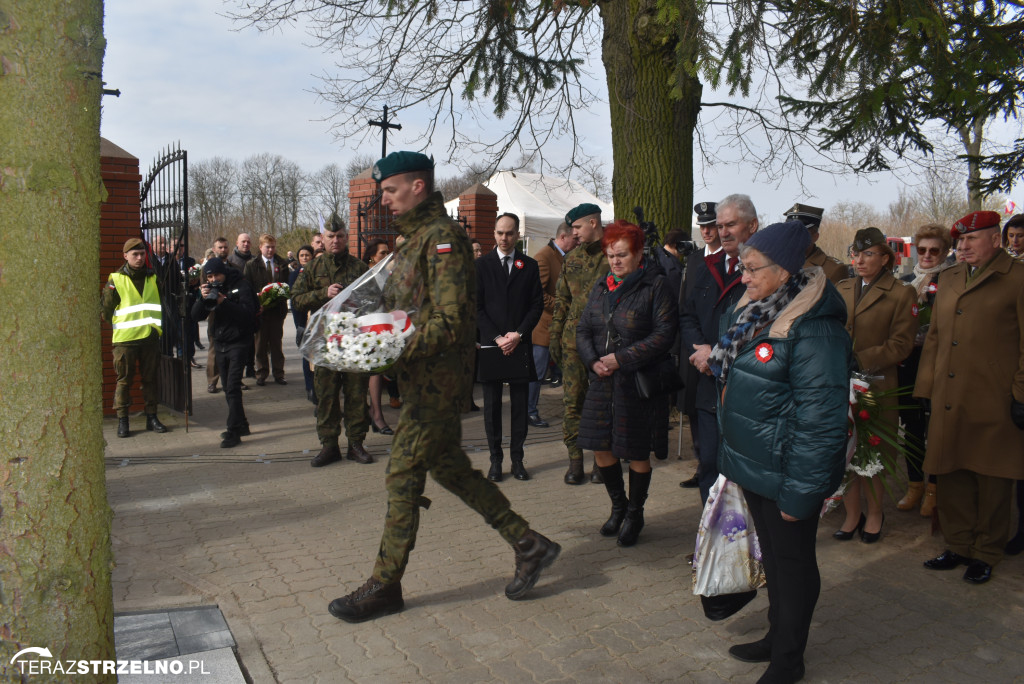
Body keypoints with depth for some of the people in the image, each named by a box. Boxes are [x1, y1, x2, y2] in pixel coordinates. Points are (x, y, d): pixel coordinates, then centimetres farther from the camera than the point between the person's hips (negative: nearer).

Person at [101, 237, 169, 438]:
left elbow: (162, 302, 19)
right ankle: (122, 420, 9)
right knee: (124, 380, 2)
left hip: (150, 337, 3)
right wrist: (119, 325, 4)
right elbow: (106, 308, 3)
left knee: (150, 378, 10)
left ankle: (152, 417, 17)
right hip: (125, 338, -3)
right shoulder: (116, 279, 0)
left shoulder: (153, 277, 10)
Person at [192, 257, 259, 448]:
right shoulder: (210, 289, 9)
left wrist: (224, 302, -30)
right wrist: (203, 298, -18)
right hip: (220, 343, 7)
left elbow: (248, 314, -21)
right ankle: (242, 425, 24)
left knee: (233, 387, -14)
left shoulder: (241, 286, -8)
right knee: (228, 389, 12)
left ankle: (234, 432, -12)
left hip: (238, 343, -7)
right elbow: (196, 315, 1)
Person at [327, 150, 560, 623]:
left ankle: (384, 587, 13)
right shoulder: (416, 238, 17)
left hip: (436, 379, -10)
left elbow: (450, 321, -23)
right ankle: (528, 545, 25)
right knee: (448, 467, 16)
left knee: (403, 475, -2)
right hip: (424, 379, 10)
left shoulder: (443, 237, -15)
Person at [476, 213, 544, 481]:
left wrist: (519, 335, -9)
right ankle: (495, 459, 12)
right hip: (490, 344, -1)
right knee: (492, 405, 3)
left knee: (520, 404, 5)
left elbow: (537, 305, 4)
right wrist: (497, 338, -10)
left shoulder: (529, 266, 8)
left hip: (520, 344, 1)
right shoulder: (481, 265, 5)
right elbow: (477, 307, 0)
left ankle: (517, 458, 14)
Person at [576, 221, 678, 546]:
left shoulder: (656, 286, -8)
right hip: (602, 382, 6)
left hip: (637, 383, -6)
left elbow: (664, 334, -15)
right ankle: (618, 506, 33)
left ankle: (635, 514, 25)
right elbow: (583, 328, 11)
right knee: (601, 447, 10)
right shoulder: (601, 287, 11)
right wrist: (593, 360, -8)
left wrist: (622, 358, -18)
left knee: (636, 452, 4)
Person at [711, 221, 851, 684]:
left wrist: (800, 490, -22)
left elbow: (821, 418, -24)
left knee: (792, 560, 10)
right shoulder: (754, 312, 5)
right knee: (771, 553, 22)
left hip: (785, 472, -8)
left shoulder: (813, 329, -24)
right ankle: (777, 637, 41)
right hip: (752, 463, 9)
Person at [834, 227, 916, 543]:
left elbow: (900, 345, -8)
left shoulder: (901, 294, -1)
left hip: (876, 386, -3)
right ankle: (852, 514, 19)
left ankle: (875, 512, 26)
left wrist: (859, 361, -16)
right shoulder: (840, 289, 13)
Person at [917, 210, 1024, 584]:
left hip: (993, 404, -5)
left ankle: (986, 554, 23)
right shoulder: (948, 278, 14)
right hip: (949, 401, 5)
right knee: (952, 477, 12)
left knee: (992, 481, 8)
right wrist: (927, 390, 12)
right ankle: (958, 545, 27)